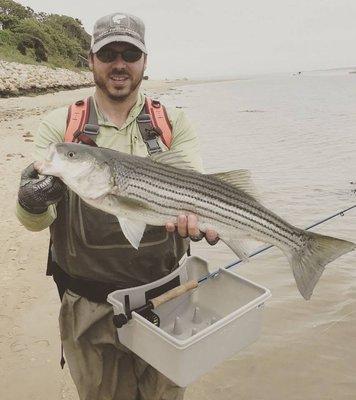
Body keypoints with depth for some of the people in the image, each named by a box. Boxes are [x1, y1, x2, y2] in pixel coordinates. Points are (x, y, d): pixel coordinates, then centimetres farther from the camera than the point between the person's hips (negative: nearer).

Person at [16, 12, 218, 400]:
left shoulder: (173, 123, 1)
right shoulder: (59, 125, -2)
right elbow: (35, 221, -10)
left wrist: (197, 214, -35)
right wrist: (32, 204, -34)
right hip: (89, 307, 0)